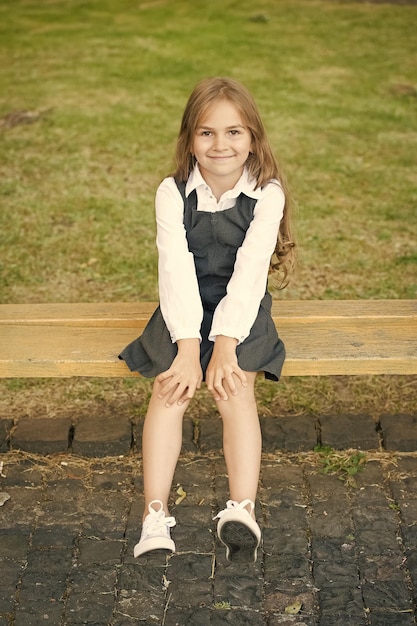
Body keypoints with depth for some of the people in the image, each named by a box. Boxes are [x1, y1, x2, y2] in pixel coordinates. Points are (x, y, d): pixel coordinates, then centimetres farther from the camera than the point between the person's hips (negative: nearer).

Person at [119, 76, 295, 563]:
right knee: (169, 388, -22)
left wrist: (224, 345, -27)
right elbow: (176, 269, -15)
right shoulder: (172, 193, -5)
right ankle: (155, 518, -26)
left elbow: (249, 273, -17)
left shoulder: (267, 195, -8)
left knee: (234, 386, -26)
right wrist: (188, 346, -26)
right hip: (183, 308, 1)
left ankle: (242, 510, -30)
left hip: (241, 309, 0)